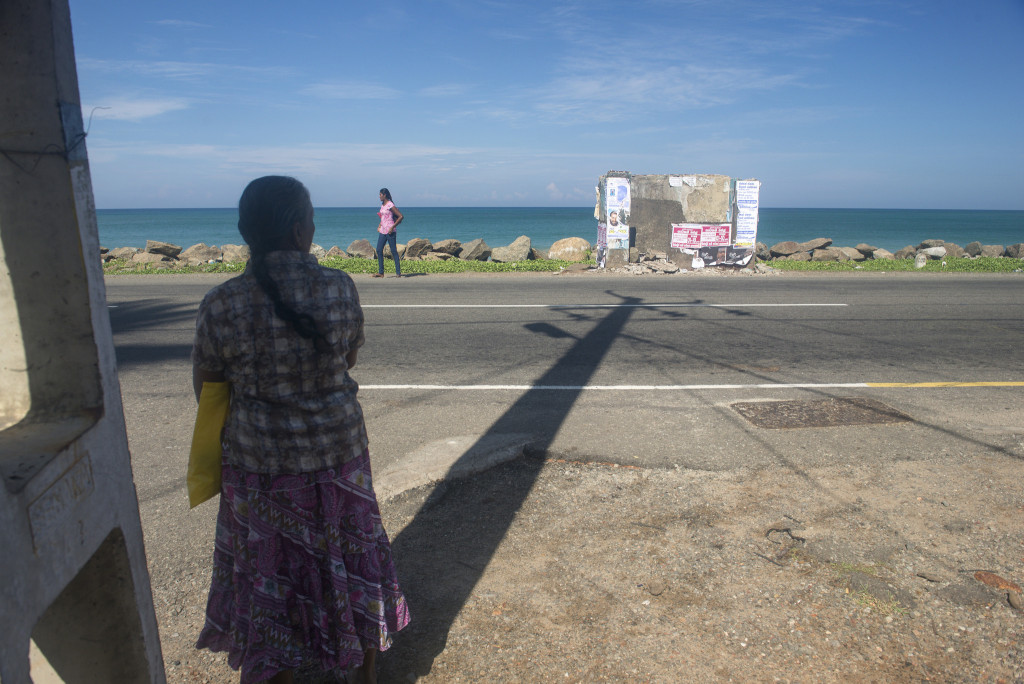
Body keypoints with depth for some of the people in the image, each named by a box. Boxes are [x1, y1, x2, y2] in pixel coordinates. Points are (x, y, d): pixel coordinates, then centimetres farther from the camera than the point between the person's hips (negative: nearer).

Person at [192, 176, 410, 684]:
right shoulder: (339, 287, -13)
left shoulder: (221, 305, -16)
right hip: (339, 450, 2)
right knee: (349, 561, 21)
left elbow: (205, 388, -1)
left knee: (269, 574, 18)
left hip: (257, 458, -1)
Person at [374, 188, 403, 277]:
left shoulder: (390, 205, -11)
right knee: (379, 250, 3)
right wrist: (379, 225, 14)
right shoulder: (382, 205, 14)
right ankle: (381, 272, 6)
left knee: (393, 251, -5)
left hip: (390, 231, -8)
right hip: (383, 231, 8)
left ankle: (398, 272, 1)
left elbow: (401, 216, -15)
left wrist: (392, 227, -18)